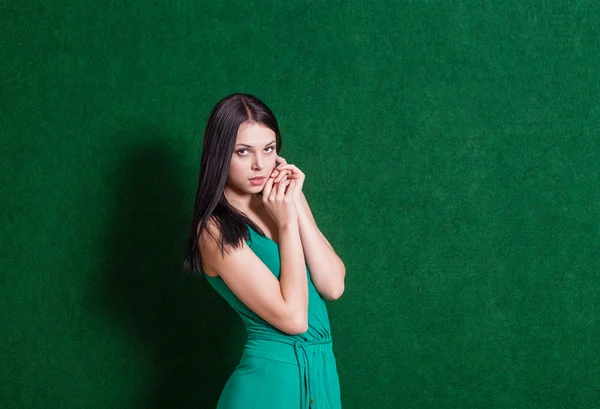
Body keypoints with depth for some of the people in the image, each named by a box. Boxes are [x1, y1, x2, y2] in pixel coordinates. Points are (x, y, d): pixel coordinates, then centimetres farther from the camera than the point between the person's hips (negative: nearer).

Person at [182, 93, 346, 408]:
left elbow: (334, 286, -7)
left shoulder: (278, 204, 3)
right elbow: (292, 318, -20)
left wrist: (297, 206, -11)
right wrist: (286, 223, -17)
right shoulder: (216, 229, -16)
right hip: (273, 376, -6)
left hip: (321, 370, 6)